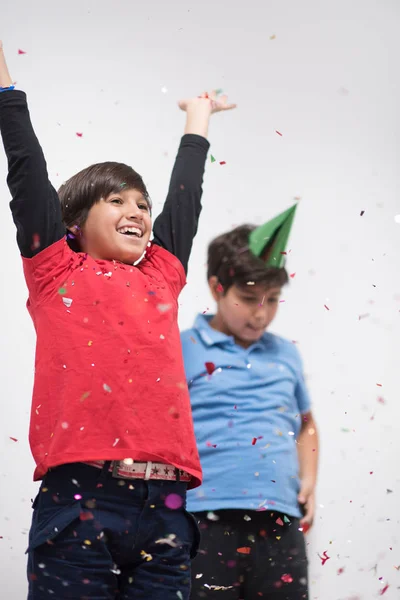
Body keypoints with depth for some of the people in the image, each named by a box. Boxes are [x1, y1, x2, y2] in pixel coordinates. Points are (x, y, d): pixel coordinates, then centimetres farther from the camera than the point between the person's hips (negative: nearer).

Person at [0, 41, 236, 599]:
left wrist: (198, 118, 46)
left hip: (164, 507, 4)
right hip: (79, 496, -4)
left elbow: (184, 196, 34)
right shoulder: (57, 272, 10)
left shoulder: (161, 275, 20)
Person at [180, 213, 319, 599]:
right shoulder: (182, 351, 2)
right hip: (209, 521, -4)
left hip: (280, 523, 4)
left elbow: (305, 425, 28)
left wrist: (308, 479, 14)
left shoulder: (285, 355, 16)